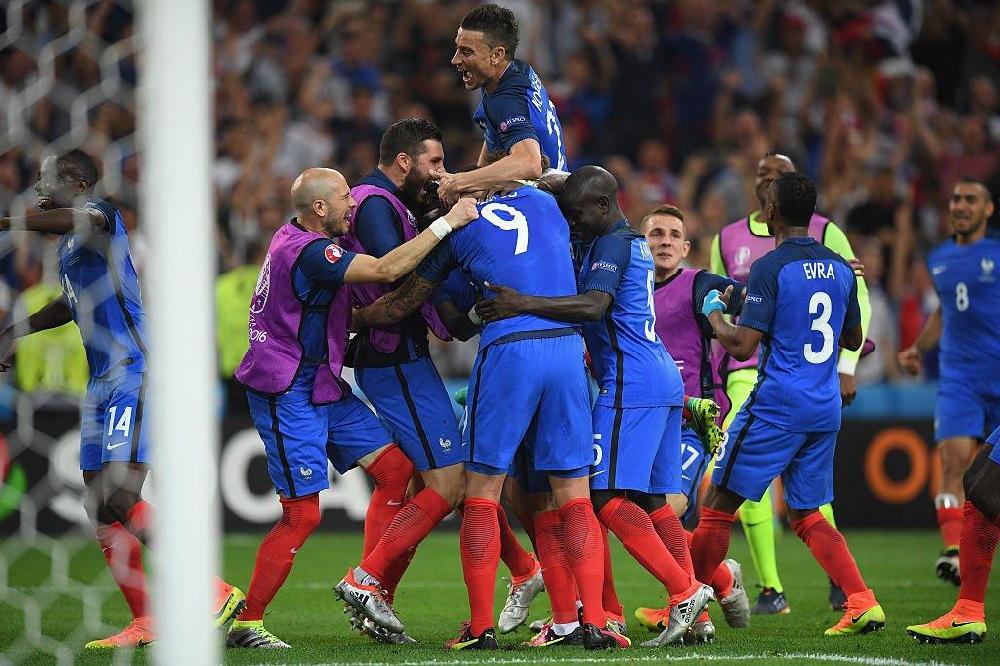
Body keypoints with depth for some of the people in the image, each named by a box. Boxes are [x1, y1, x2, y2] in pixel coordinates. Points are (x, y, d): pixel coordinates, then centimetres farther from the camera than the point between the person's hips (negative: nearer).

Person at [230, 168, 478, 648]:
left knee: (393, 466, 4)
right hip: (287, 393, -10)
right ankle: (246, 624, 0)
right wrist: (448, 222, -25)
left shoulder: (295, 235, 8)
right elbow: (386, 269, -30)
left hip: (323, 388, 10)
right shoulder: (308, 252, -22)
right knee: (302, 514, -8)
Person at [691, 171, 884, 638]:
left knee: (717, 506, 3)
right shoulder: (839, 268, 9)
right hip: (826, 408, 7)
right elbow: (853, 340, 21)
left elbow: (742, 345, -15)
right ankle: (862, 603, -2)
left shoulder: (771, 268, -12)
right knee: (805, 515, 14)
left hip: (776, 406, -7)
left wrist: (713, 312, 3)